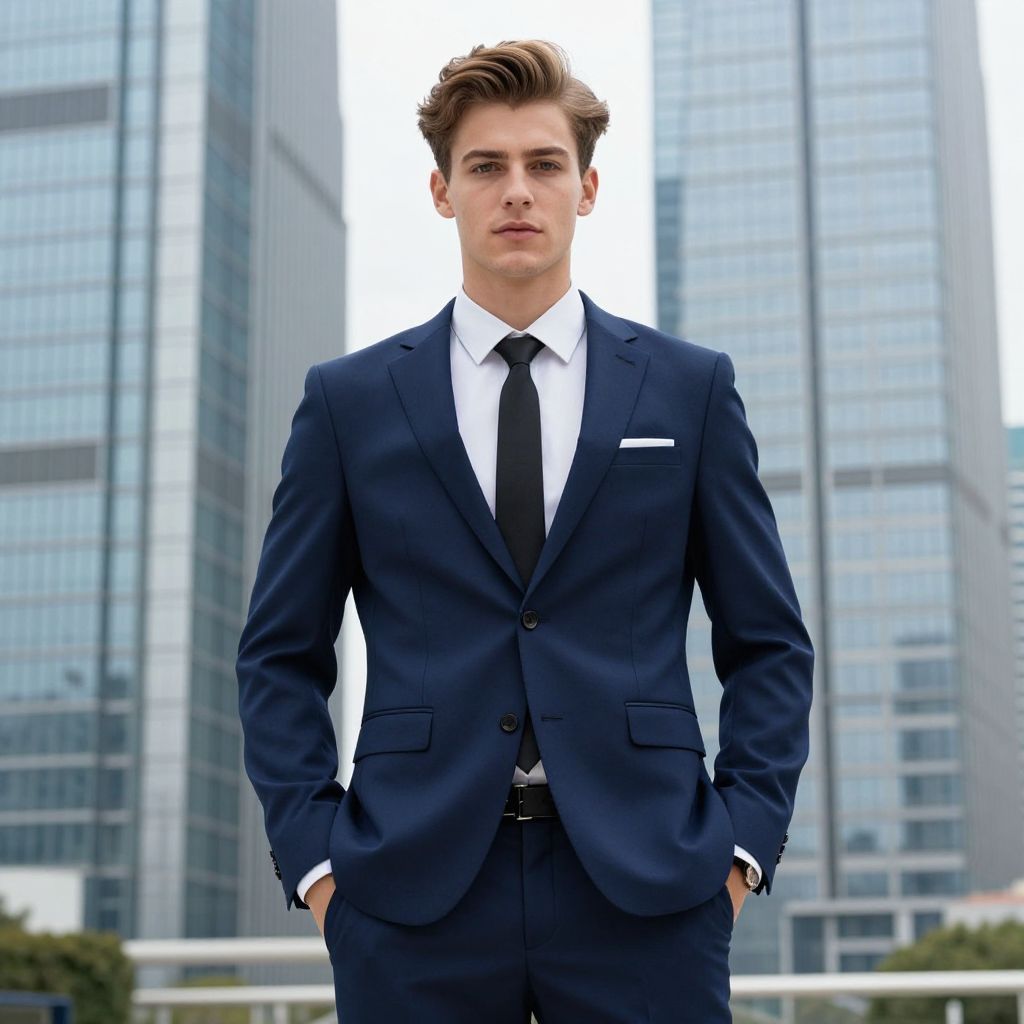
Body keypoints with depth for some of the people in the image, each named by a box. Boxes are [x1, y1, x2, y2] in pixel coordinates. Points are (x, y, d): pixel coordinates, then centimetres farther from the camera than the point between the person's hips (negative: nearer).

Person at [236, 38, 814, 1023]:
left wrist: (741, 840, -1)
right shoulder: (348, 399, 7)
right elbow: (281, 655, 9)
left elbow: (768, 644, 9)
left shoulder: (692, 387, 8)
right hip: (412, 898, 0)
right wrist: (312, 855, -1)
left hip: (645, 892, 0)